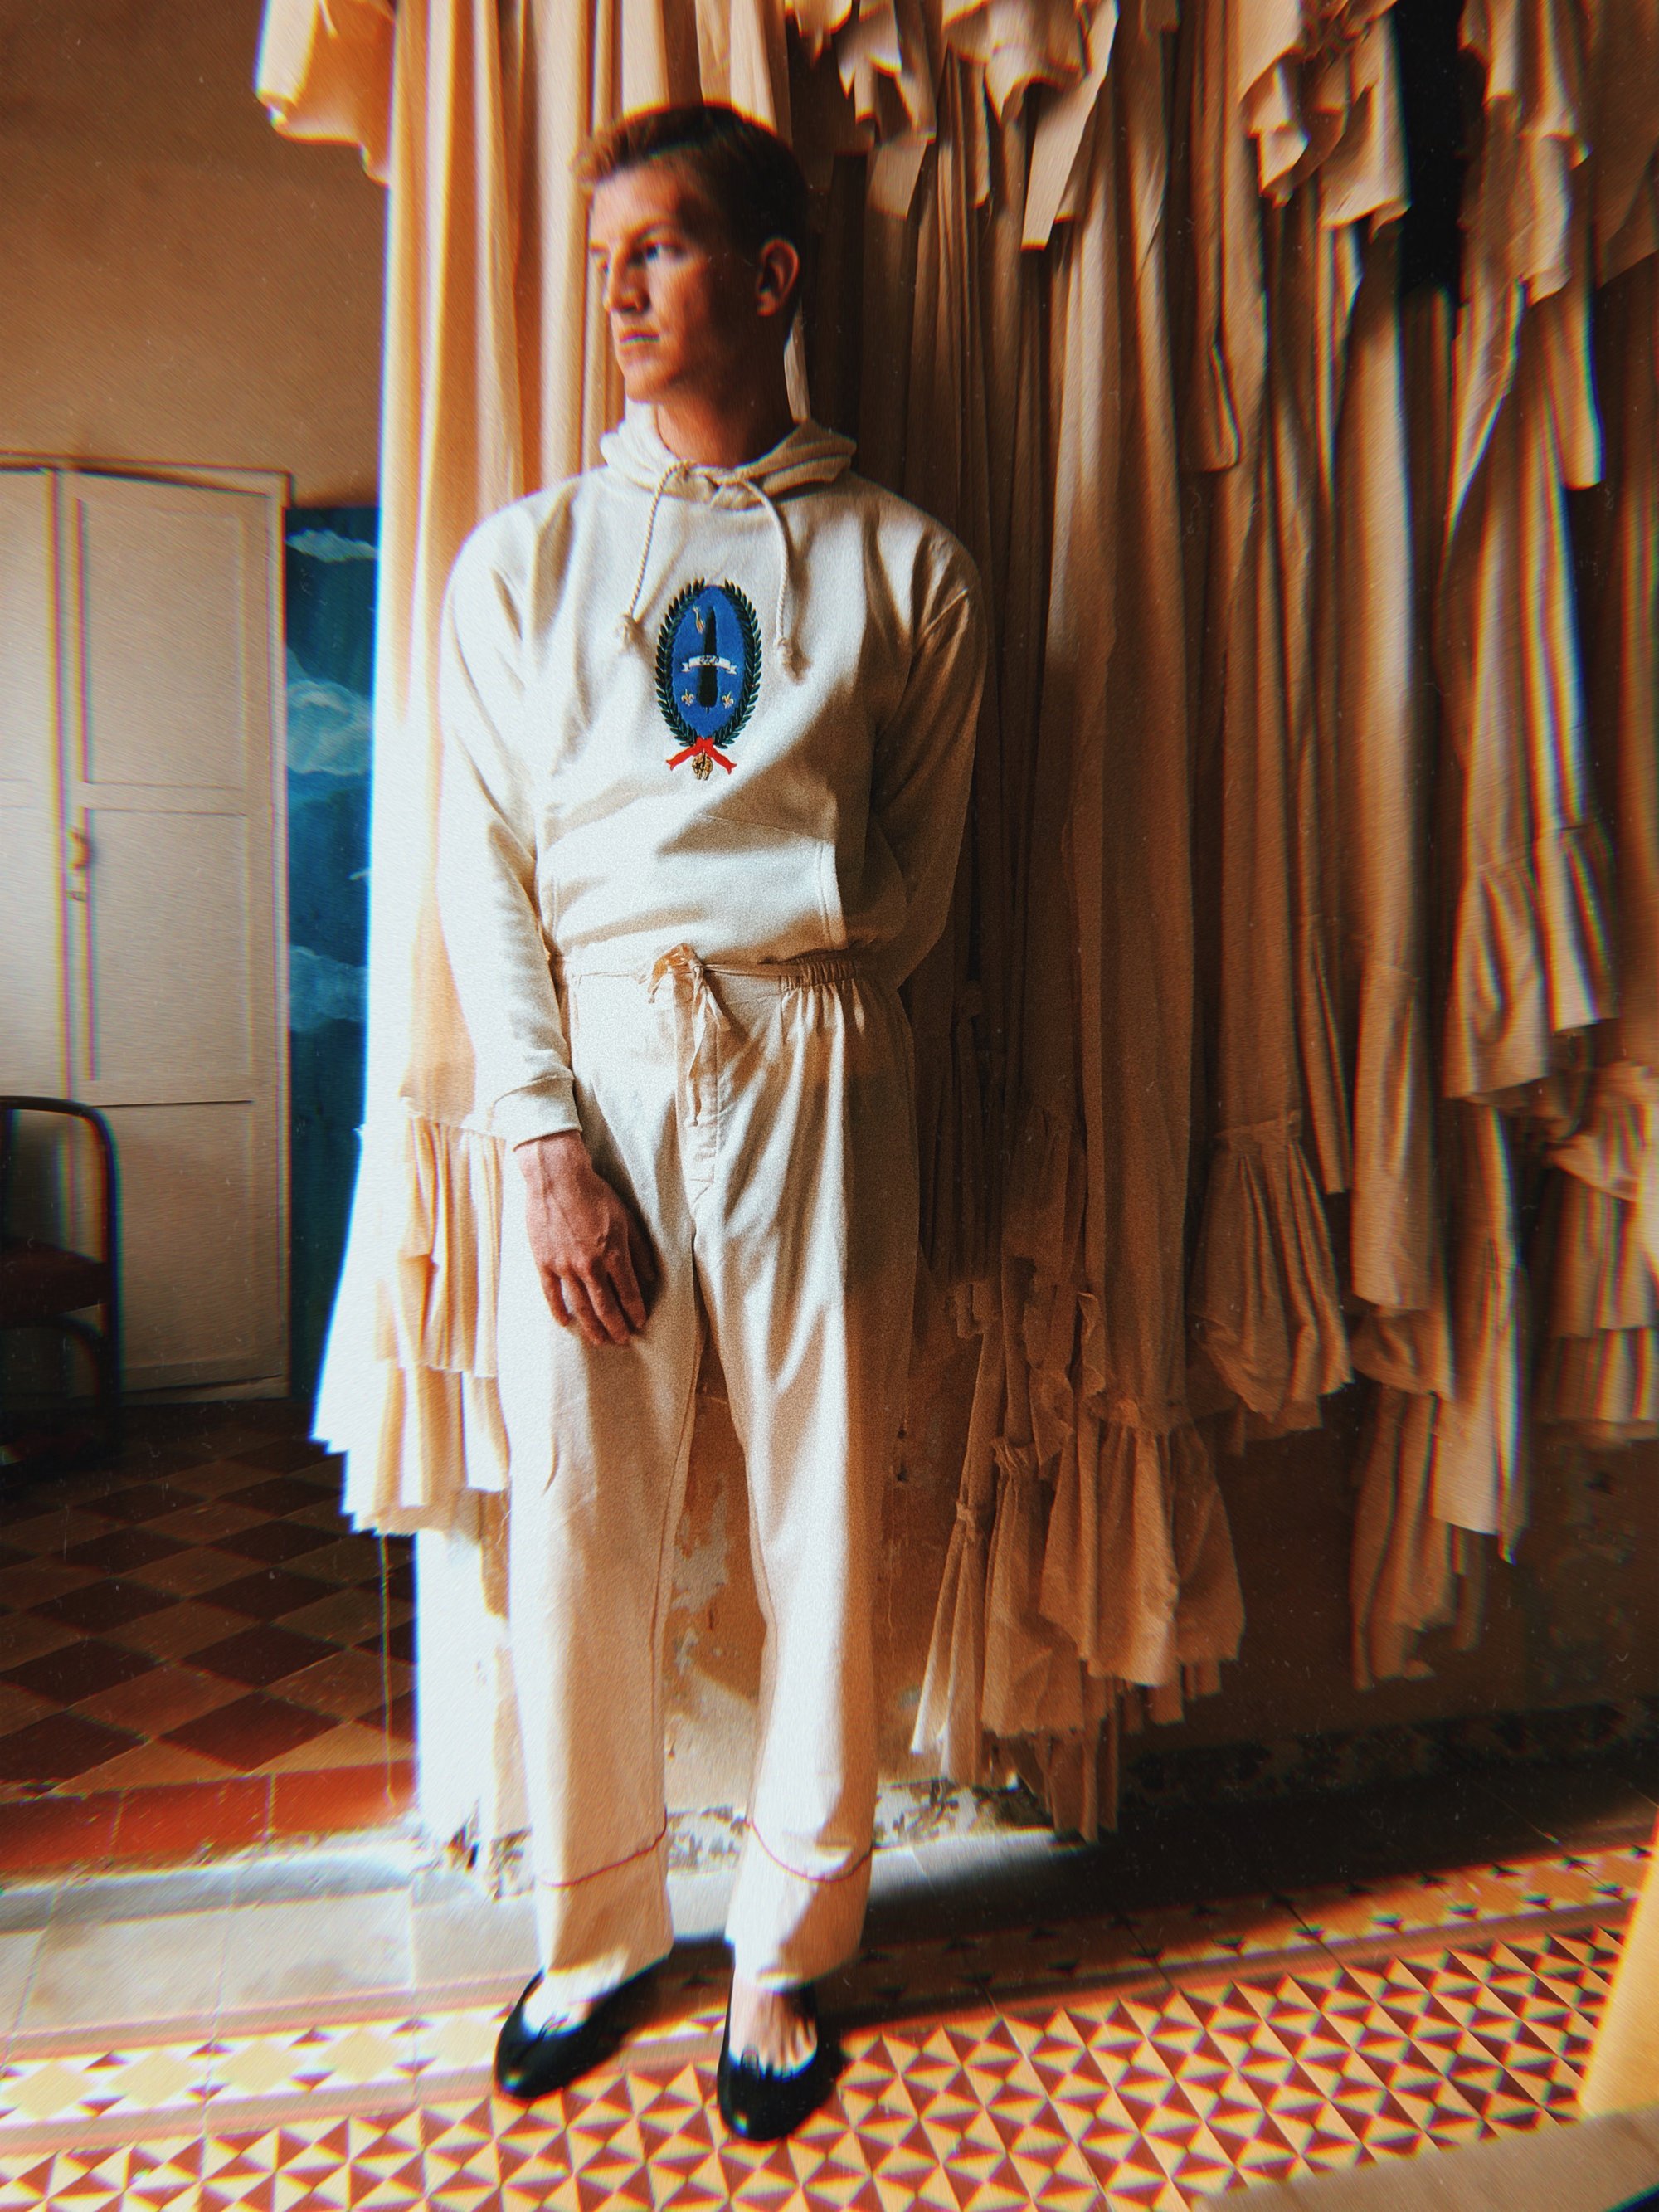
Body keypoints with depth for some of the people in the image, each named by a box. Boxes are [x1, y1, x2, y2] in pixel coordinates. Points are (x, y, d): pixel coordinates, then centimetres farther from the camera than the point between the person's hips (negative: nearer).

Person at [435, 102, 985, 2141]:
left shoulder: (904, 565, 11)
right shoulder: (523, 554, 13)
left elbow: (917, 880, 9)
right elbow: (486, 864, 4)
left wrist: (776, 974, -6)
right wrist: (549, 1136, -6)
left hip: (815, 1062, 0)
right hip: (587, 1055, 1)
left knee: (825, 1511, 4)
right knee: (577, 1512, 5)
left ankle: (786, 1945, 28)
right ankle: (593, 1931, 30)